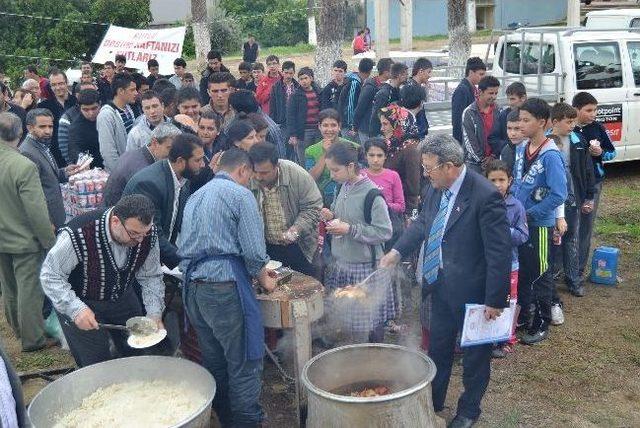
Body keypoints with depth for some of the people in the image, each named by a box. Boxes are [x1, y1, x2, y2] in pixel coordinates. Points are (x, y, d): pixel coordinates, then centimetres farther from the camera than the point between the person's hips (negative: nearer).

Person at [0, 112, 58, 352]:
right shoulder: (24, 166, -25)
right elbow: (37, 212, -23)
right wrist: (50, 242, -12)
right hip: (24, 240, -7)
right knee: (30, 290, 6)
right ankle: (32, 339, 16)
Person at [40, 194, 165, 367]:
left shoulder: (148, 233, -21)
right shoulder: (79, 234, -36)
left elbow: (150, 277, -8)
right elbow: (50, 276, -24)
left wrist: (155, 313, -20)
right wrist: (75, 308, -34)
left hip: (123, 298, 5)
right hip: (82, 302, -4)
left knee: (139, 357, 15)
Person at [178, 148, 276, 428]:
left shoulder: (195, 196, 20)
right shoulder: (240, 194, -4)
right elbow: (254, 250, -11)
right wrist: (264, 279, 8)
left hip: (193, 286, 8)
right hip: (225, 286, -8)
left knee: (214, 360, 16)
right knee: (244, 363, -1)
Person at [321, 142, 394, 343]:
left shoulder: (372, 194, -17)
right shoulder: (343, 187, 5)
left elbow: (385, 232, -18)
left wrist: (349, 229, -22)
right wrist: (331, 217, -2)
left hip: (365, 268, -7)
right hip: (341, 264, 7)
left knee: (370, 320, 4)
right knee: (346, 316, 13)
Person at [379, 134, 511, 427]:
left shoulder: (485, 196, -26)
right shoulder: (435, 189, -5)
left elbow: (500, 253, -23)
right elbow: (422, 223, 13)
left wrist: (495, 300, -19)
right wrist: (397, 251, 1)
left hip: (472, 291, -7)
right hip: (440, 285, 7)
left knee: (474, 354, 16)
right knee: (438, 348, 23)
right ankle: (433, 402, 45)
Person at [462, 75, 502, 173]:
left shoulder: (496, 110, 5)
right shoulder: (469, 113, -9)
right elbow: (469, 141, -10)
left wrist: (494, 155, -5)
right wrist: (482, 160, -10)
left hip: (493, 160, 4)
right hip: (474, 162, -4)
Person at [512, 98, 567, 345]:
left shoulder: (550, 155, -19)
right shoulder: (521, 149, 2)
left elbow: (559, 195, -21)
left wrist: (530, 214, -17)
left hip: (539, 224, -7)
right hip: (519, 221, 7)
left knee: (539, 275, 6)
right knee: (520, 271, 17)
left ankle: (541, 325, 21)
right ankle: (525, 314, 34)